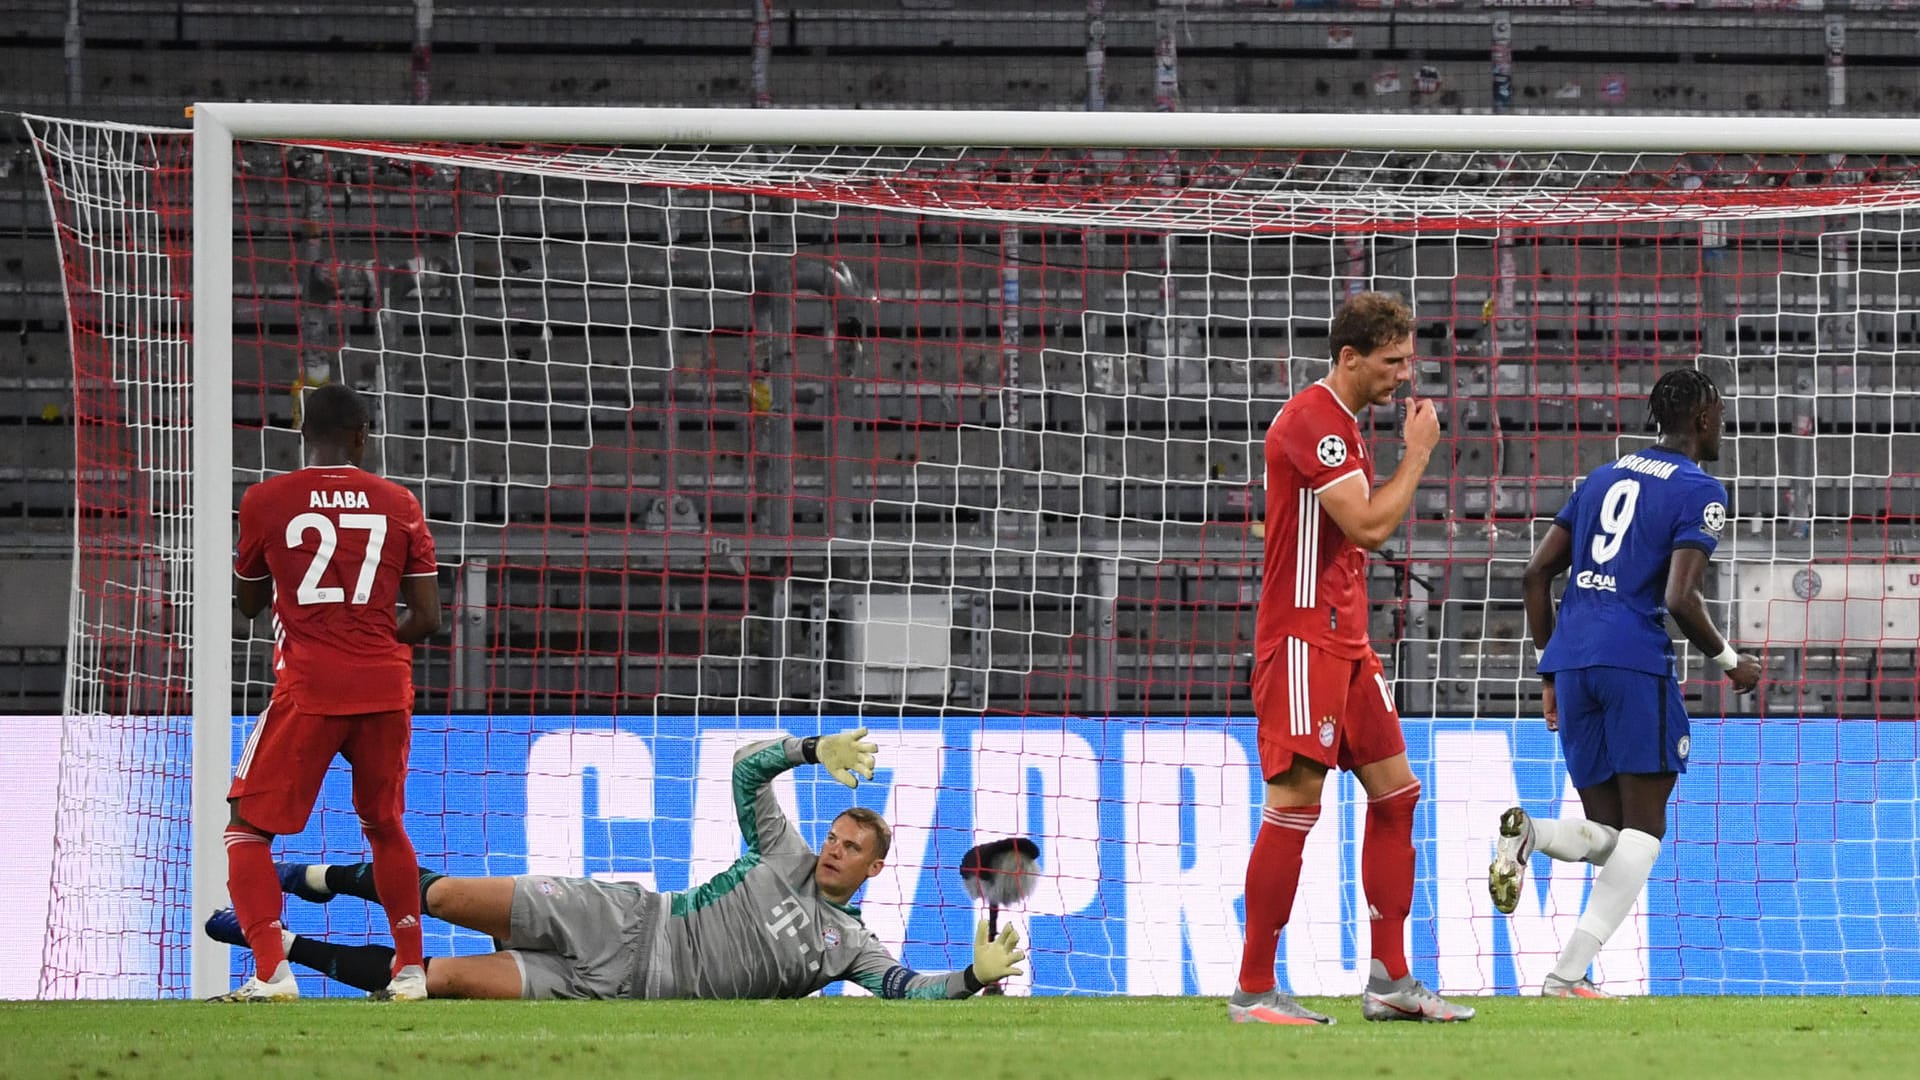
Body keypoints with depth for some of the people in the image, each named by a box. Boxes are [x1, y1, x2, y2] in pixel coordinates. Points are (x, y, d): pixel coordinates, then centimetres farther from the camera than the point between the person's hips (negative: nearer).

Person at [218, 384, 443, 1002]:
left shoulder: (265, 502, 1)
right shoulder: (399, 505, 6)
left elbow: (248, 602, 15)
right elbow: (427, 619, 5)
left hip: (309, 689, -3)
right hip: (386, 688, 3)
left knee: (247, 829, 4)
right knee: (384, 826, 23)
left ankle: (271, 971, -14)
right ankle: (410, 969, 23)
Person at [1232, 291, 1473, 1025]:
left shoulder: (1340, 423, 17)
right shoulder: (1312, 420, -15)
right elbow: (1369, 525, -20)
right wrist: (1418, 453, -9)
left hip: (1343, 643, 10)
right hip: (1302, 641, -10)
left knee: (1395, 793, 8)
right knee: (1296, 802, -11)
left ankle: (1390, 979, 10)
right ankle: (1253, 991, -8)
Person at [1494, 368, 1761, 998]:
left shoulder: (1605, 477, 21)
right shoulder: (1699, 492, -1)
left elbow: (1537, 573, 18)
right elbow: (1681, 598, -13)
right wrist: (1730, 662, 4)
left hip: (1571, 660, 6)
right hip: (1635, 658, -6)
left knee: (1606, 836, 12)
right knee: (1643, 828, -1)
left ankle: (1530, 834, -21)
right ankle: (1569, 975, -15)